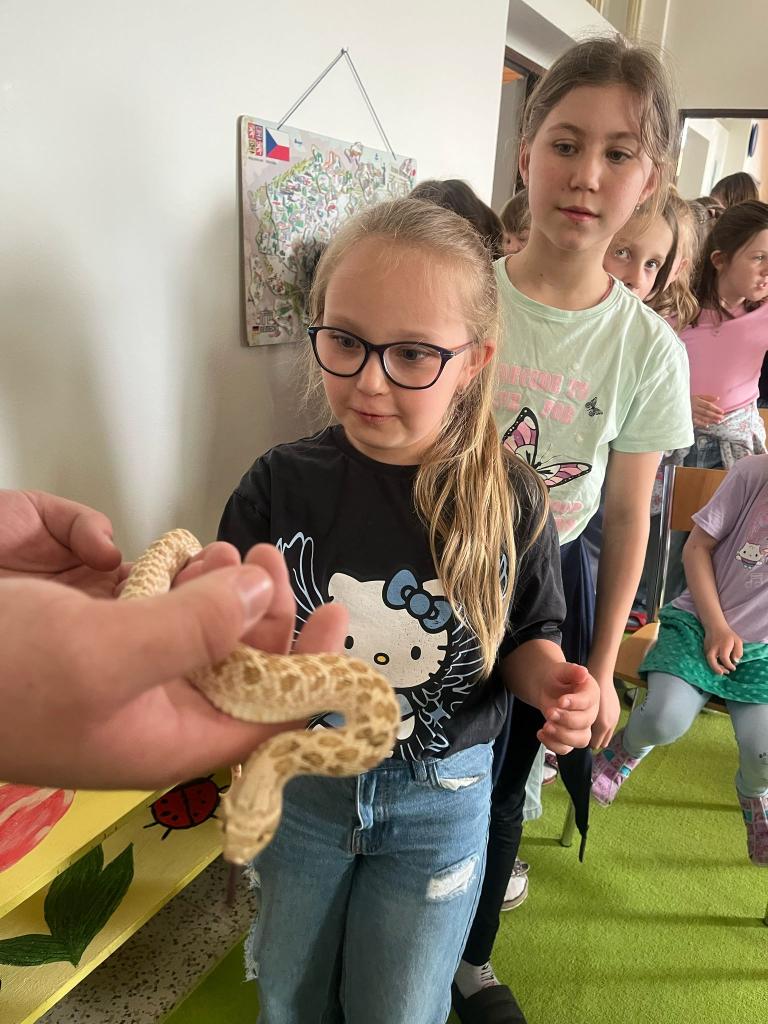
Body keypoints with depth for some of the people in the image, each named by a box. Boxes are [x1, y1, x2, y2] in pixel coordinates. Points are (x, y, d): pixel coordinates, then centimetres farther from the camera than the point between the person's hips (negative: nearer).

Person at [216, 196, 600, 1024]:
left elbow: (526, 639, -1)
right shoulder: (281, 484, -16)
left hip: (441, 800, -1)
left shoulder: (508, 501, -16)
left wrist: (550, 681, -22)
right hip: (298, 780, 2)